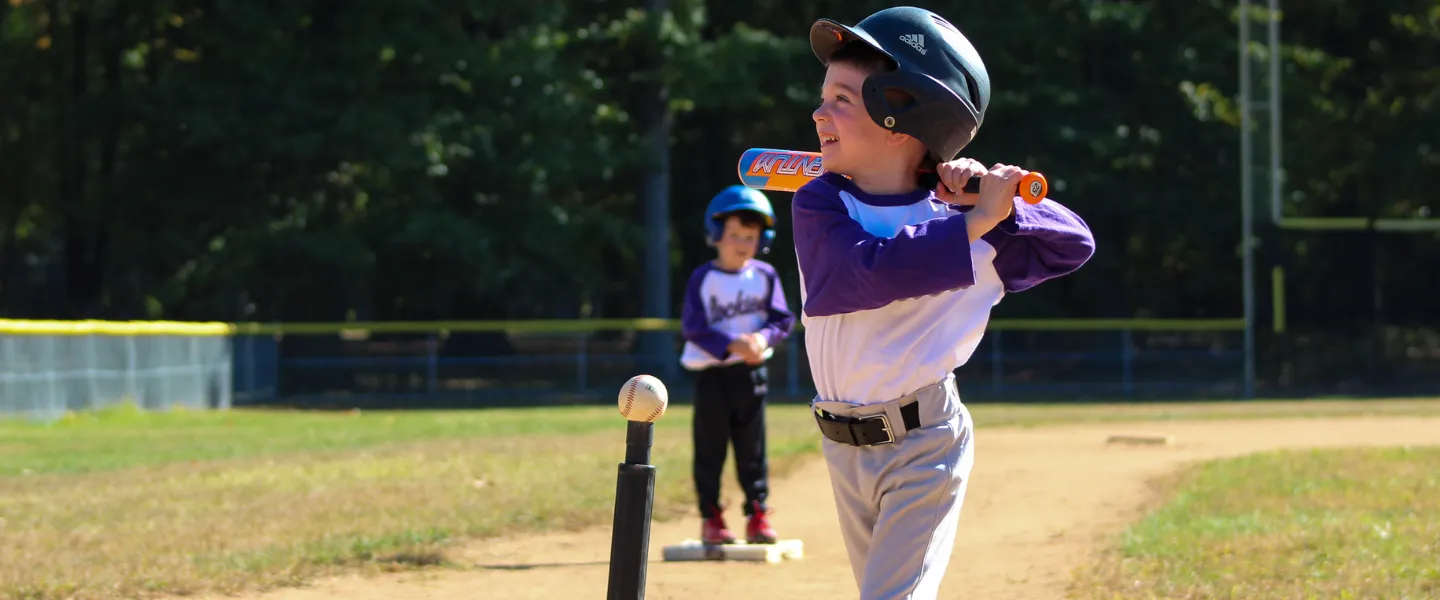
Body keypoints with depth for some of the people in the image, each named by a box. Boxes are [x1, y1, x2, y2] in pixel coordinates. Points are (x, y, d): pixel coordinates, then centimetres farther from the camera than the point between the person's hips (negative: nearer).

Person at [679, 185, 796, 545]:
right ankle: (711, 517, 8)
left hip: (751, 373, 2)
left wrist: (763, 337, -18)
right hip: (711, 372, -2)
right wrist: (732, 344, -24)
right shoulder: (702, 279, -5)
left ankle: (758, 515, 12)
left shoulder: (764, 276, 3)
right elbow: (694, 327, -12)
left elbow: (783, 320, 3)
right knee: (710, 448, 1)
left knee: (753, 449, 5)